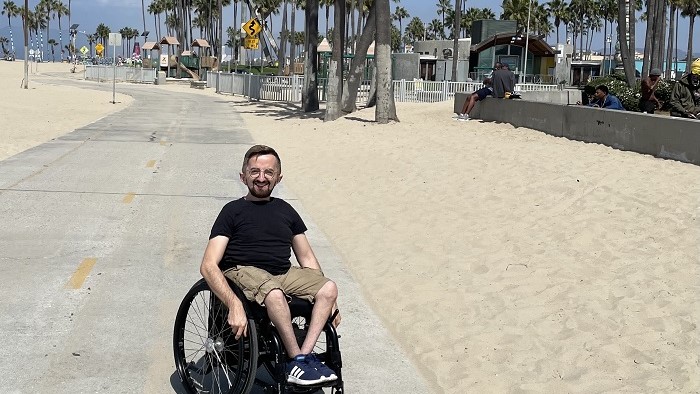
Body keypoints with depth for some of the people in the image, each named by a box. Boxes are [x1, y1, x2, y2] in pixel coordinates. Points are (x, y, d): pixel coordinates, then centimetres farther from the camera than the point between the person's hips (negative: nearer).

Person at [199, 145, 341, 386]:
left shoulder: (285, 210, 18)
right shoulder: (233, 211, 2)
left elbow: (307, 258, 23)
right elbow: (208, 266, -9)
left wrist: (328, 301, 11)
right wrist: (234, 305, -25)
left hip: (284, 274, 6)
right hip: (244, 272, -5)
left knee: (328, 287, -21)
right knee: (274, 293, -38)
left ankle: (304, 356, -27)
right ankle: (297, 358, -23)